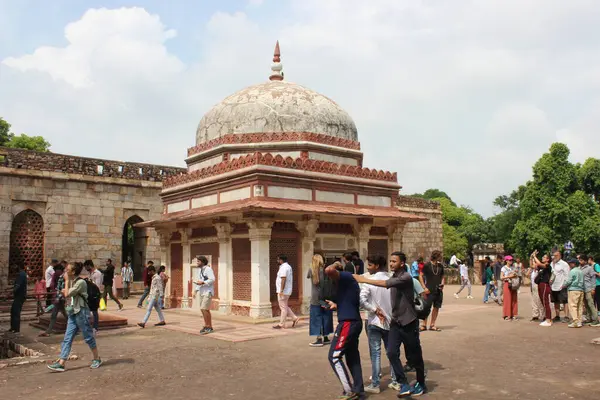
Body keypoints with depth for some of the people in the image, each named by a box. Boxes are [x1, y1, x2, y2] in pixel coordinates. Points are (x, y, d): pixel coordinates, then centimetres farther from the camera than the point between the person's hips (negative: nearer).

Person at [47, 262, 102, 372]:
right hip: (72, 313, 9)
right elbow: (65, 293, 22)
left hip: (81, 312, -9)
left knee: (88, 337, 3)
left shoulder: (81, 282, -16)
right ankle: (61, 363, 1)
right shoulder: (72, 282, 12)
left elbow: (67, 294, -20)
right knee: (67, 339, 3)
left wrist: (66, 281, -11)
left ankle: (97, 359, 16)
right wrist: (65, 291, 1)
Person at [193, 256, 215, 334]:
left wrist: (202, 283, -25)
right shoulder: (200, 270, 14)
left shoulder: (208, 269, -13)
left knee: (204, 309, -13)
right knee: (204, 310, 8)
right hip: (202, 292, 9)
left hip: (208, 292, -9)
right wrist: (196, 290, 9)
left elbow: (212, 280, -21)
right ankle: (208, 327, 15)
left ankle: (208, 327, -4)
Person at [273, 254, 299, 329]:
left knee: (283, 307, -3)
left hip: (283, 292, -10)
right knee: (285, 307, 17)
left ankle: (281, 324, 3)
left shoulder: (283, 267, -17)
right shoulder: (288, 266, 16)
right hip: (287, 291, 10)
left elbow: (283, 279, -24)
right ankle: (295, 318, 14)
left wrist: (281, 291, -24)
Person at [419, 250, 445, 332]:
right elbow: (420, 276, -5)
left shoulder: (440, 266, 9)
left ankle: (432, 325, 17)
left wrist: (442, 284, -1)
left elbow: (442, 276, 19)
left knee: (436, 307, 7)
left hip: (438, 290, 5)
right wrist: (424, 288, -11)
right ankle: (424, 325, 8)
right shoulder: (427, 265, -6)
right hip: (429, 291, -5)